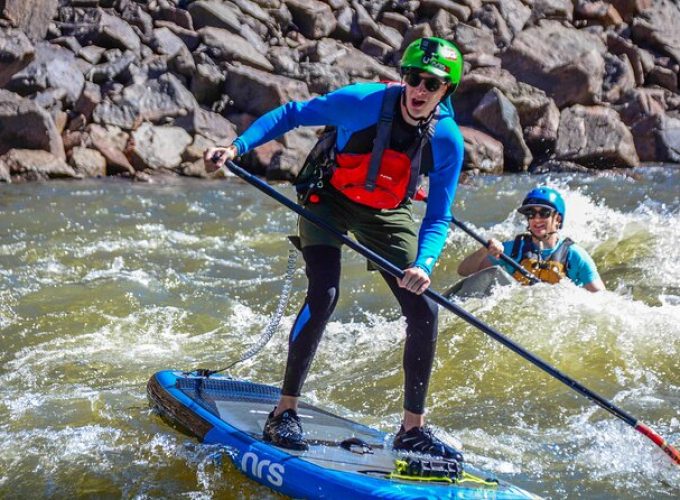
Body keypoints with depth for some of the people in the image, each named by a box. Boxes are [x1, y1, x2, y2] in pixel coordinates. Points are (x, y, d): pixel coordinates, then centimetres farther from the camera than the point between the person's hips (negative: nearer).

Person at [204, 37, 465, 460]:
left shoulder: (448, 141, -19)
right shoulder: (363, 101, -27)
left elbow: (438, 218, -15)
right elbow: (291, 114, -16)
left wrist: (425, 264, -34)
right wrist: (236, 147, -27)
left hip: (386, 216, 4)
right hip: (329, 200, -3)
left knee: (424, 311, -6)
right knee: (324, 294, -24)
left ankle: (413, 429, 8)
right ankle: (284, 413, -10)